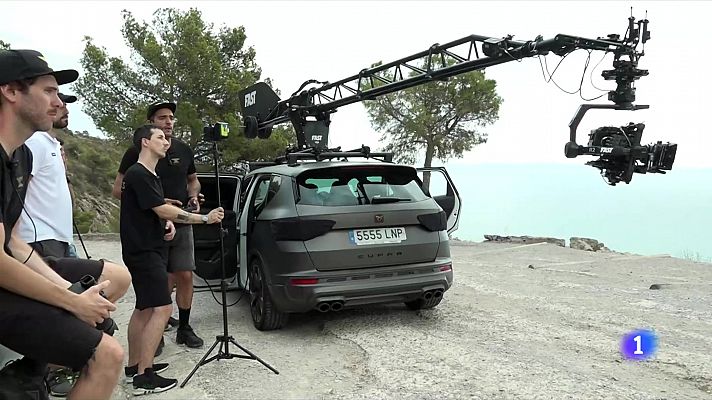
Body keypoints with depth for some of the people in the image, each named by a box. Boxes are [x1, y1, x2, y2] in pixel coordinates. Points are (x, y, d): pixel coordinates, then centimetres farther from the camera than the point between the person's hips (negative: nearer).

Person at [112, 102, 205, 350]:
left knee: (185, 276, 3)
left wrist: (193, 196, 2)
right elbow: (118, 189, -5)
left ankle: (184, 328, 19)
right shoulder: (137, 152, -5)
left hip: (182, 224, 4)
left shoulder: (184, 150, 9)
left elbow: (193, 180, 24)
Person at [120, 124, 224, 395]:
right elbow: (163, 210, -20)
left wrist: (168, 224, 2)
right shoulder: (137, 174, -15)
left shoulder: (150, 175, 16)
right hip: (144, 251, -10)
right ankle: (144, 377, -9)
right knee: (162, 308, -13)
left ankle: (134, 366, 23)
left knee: (144, 308, 14)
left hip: (149, 249, 10)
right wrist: (206, 218, -18)